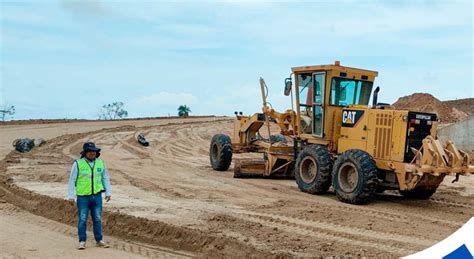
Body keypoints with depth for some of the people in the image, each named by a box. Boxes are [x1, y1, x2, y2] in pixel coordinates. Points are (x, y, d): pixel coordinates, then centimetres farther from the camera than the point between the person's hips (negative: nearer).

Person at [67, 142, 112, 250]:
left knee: (97, 219, 7)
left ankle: (99, 240, 16)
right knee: (82, 220, 0)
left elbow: (106, 179, 9)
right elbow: (72, 181, -6)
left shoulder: (100, 163, 2)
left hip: (97, 196, 3)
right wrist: (71, 196, -9)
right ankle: (82, 242, 8)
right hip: (83, 196, -3)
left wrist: (108, 192, 5)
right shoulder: (78, 164, -9)